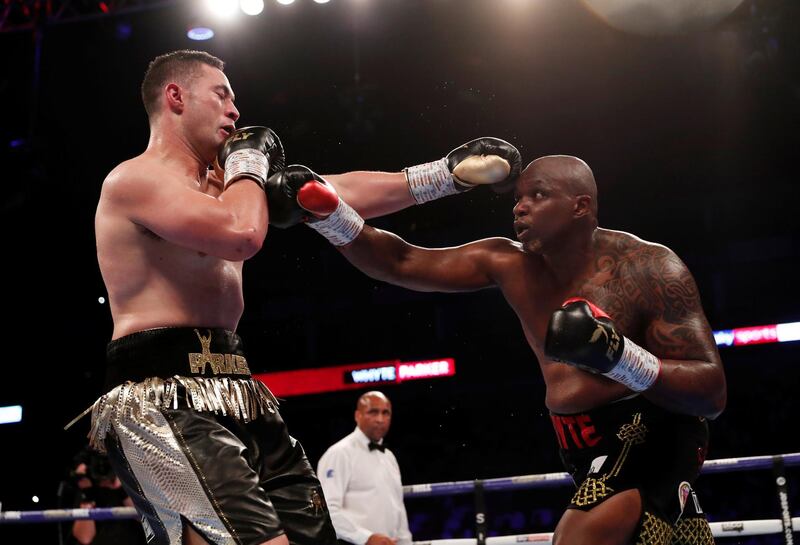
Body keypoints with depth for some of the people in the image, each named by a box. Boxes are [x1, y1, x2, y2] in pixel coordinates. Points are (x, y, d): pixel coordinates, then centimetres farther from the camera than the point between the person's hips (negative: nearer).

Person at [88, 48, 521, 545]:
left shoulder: (220, 186, 23)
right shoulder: (134, 178, -6)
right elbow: (241, 235, -22)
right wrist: (248, 163, -2)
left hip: (237, 399, 10)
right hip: (166, 403, -9)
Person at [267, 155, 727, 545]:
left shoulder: (650, 268, -16)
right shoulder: (510, 262, -1)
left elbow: (713, 394, -19)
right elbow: (402, 264, -2)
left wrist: (619, 356, -34)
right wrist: (327, 212, -16)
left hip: (651, 439, -7)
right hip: (593, 454, 7)